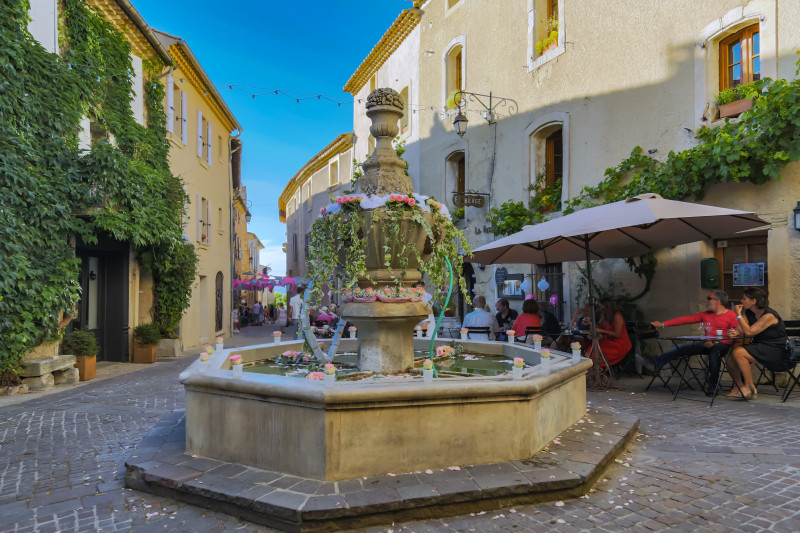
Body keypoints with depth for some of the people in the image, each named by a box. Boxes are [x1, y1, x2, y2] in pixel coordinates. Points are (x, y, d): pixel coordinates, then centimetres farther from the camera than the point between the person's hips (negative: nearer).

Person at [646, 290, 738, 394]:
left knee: (714, 352, -36)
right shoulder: (706, 315, 15)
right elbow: (686, 319, 12)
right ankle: (655, 364, -18)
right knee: (681, 348, -10)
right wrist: (663, 324, 6)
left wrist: (715, 343, -23)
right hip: (707, 344, 6)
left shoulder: (731, 315, -3)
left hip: (723, 345, -6)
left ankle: (711, 387, -22)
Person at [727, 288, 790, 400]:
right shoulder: (748, 313, 6)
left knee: (738, 352, -26)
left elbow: (749, 332, -26)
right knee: (730, 356, -9)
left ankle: (750, 387, -14)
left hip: (776, 350, -8)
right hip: (759, 347, 8)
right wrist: (735, 332, -22)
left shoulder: (769, 315, -19)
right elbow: (740, 330, 2)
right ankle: (740, 387, 4)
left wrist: (739, 314, -20)